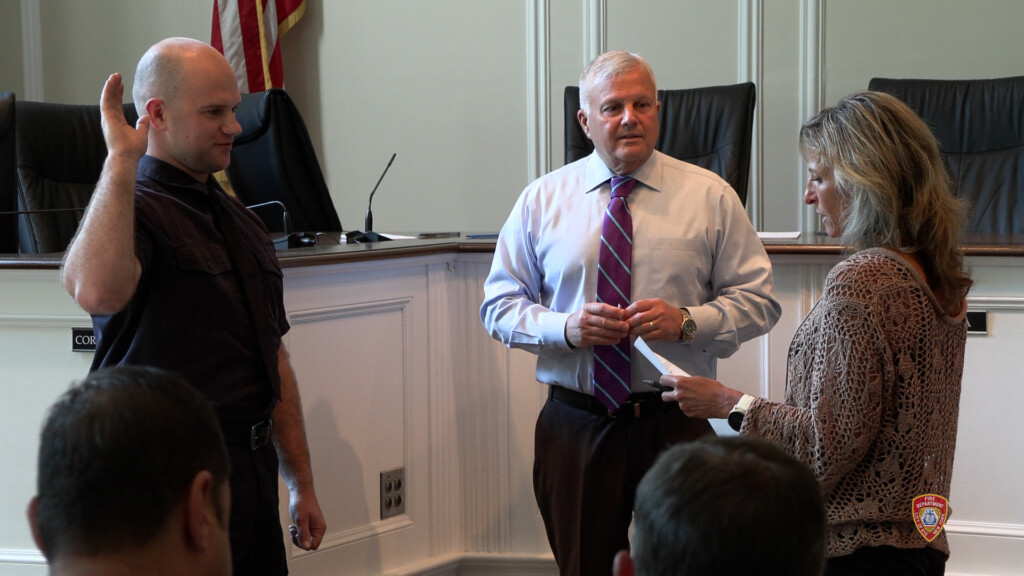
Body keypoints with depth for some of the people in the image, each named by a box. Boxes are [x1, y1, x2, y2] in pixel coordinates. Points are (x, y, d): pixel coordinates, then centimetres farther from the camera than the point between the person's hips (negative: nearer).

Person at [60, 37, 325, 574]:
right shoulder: (128, 212, -9)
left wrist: (302, 485, 18)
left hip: (251, 476, 7)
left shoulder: (241, 223, 16)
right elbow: (95, 291, -34)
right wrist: (120, 159, -27)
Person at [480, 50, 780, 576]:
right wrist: (565, 327, -14)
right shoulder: (543, 200, 4)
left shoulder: (710, 197, 1)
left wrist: (686, 321, -16)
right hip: (576, 426, 1)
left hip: (677, 422, -1)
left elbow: (758, 300, 2)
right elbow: (499, 305, 5)